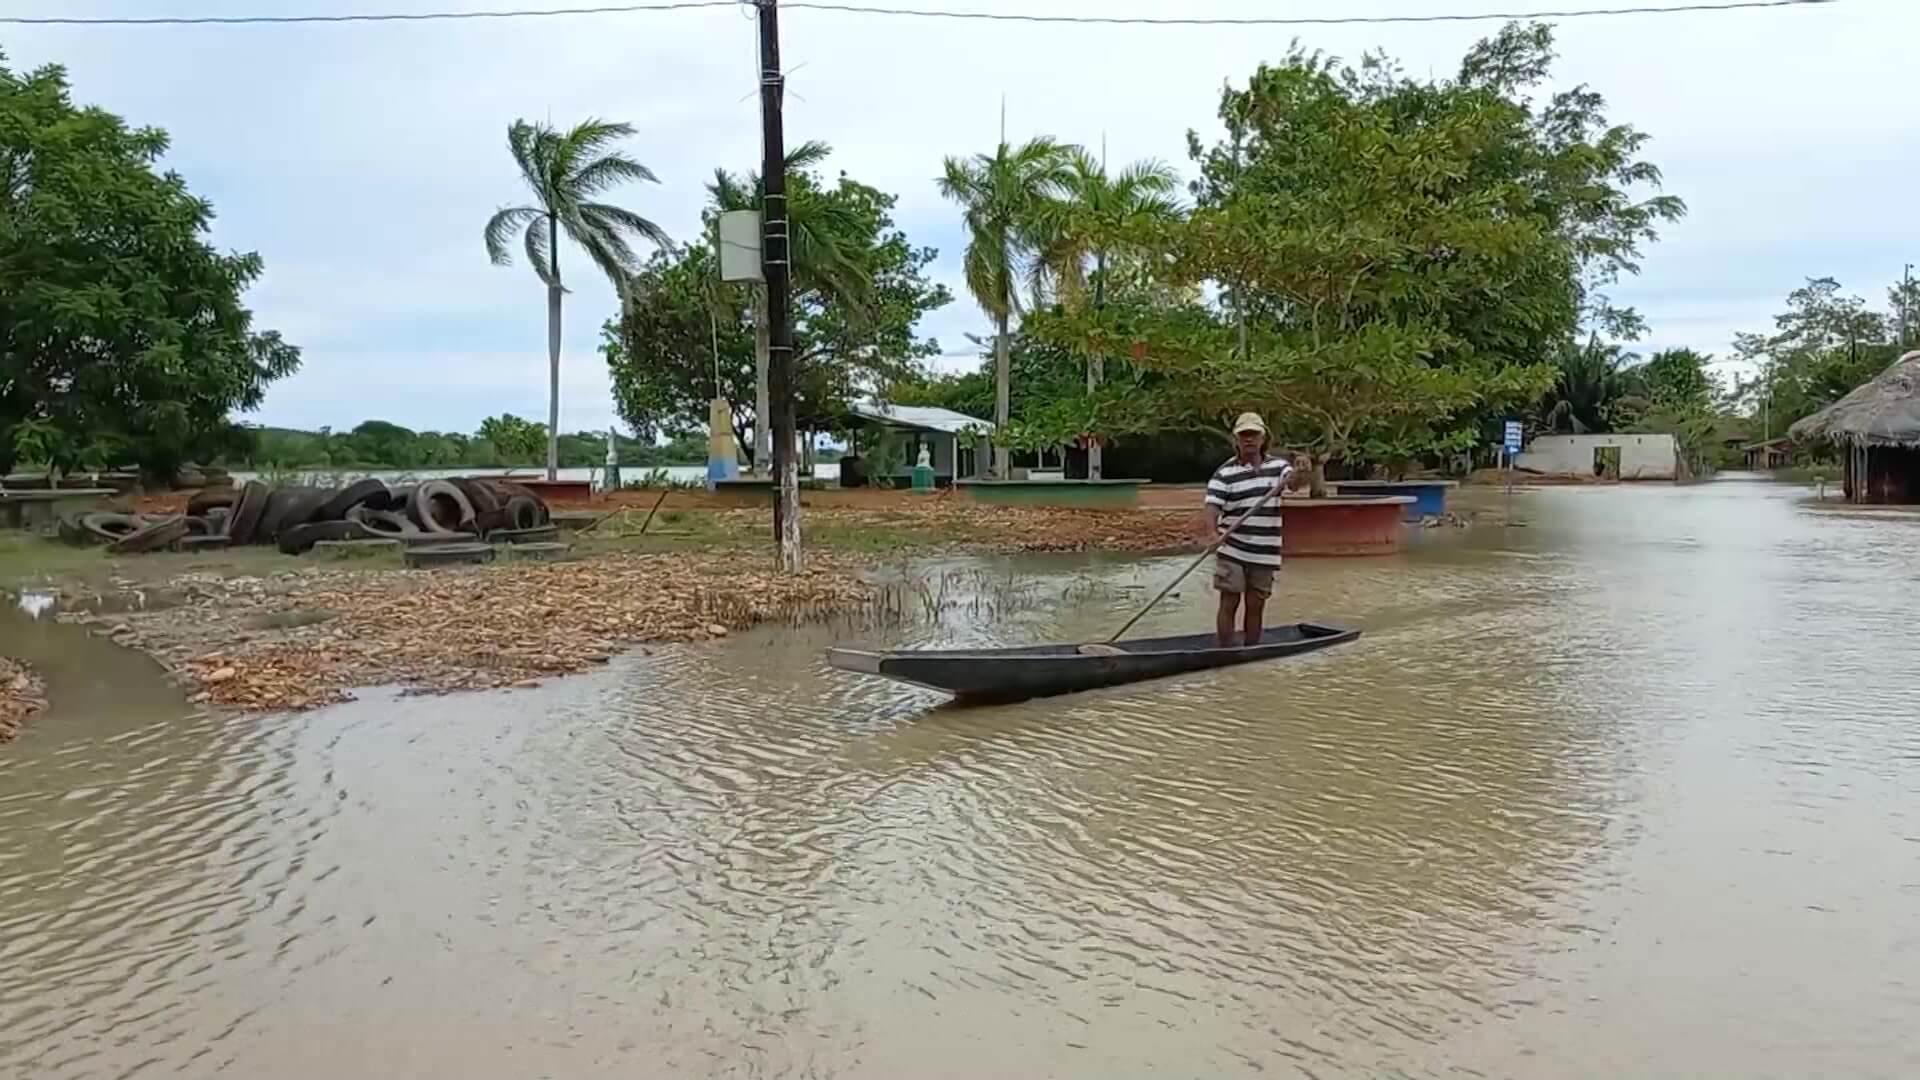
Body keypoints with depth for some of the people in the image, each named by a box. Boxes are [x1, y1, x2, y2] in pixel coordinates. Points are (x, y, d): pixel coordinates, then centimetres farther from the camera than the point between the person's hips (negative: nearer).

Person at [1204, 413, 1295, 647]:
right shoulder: (1225, 473, -3)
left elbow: (1293, 479, -15)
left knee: (1256, 606, 9)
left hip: (1264, 553, 2)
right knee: (1229, 604, -2)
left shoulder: (1277, 466, 5)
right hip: (1231, 551, -2)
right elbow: (1212, 506, -13)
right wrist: (1215, 531, -33)